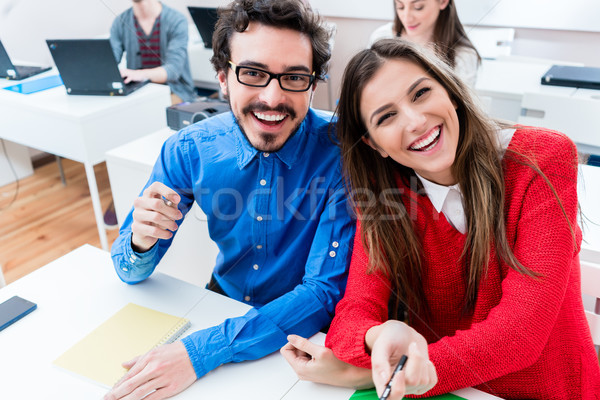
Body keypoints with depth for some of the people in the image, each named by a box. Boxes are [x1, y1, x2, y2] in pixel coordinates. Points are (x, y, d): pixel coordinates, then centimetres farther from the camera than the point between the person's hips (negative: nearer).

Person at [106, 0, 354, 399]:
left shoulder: (341, 149, -23)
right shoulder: (188, 150, -13)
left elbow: (326, 292, -24)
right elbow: (132, 272, -4)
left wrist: (202, 350, -31)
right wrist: (141, 242, -28)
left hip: (304, 330, -2)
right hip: (224, 302, 3)